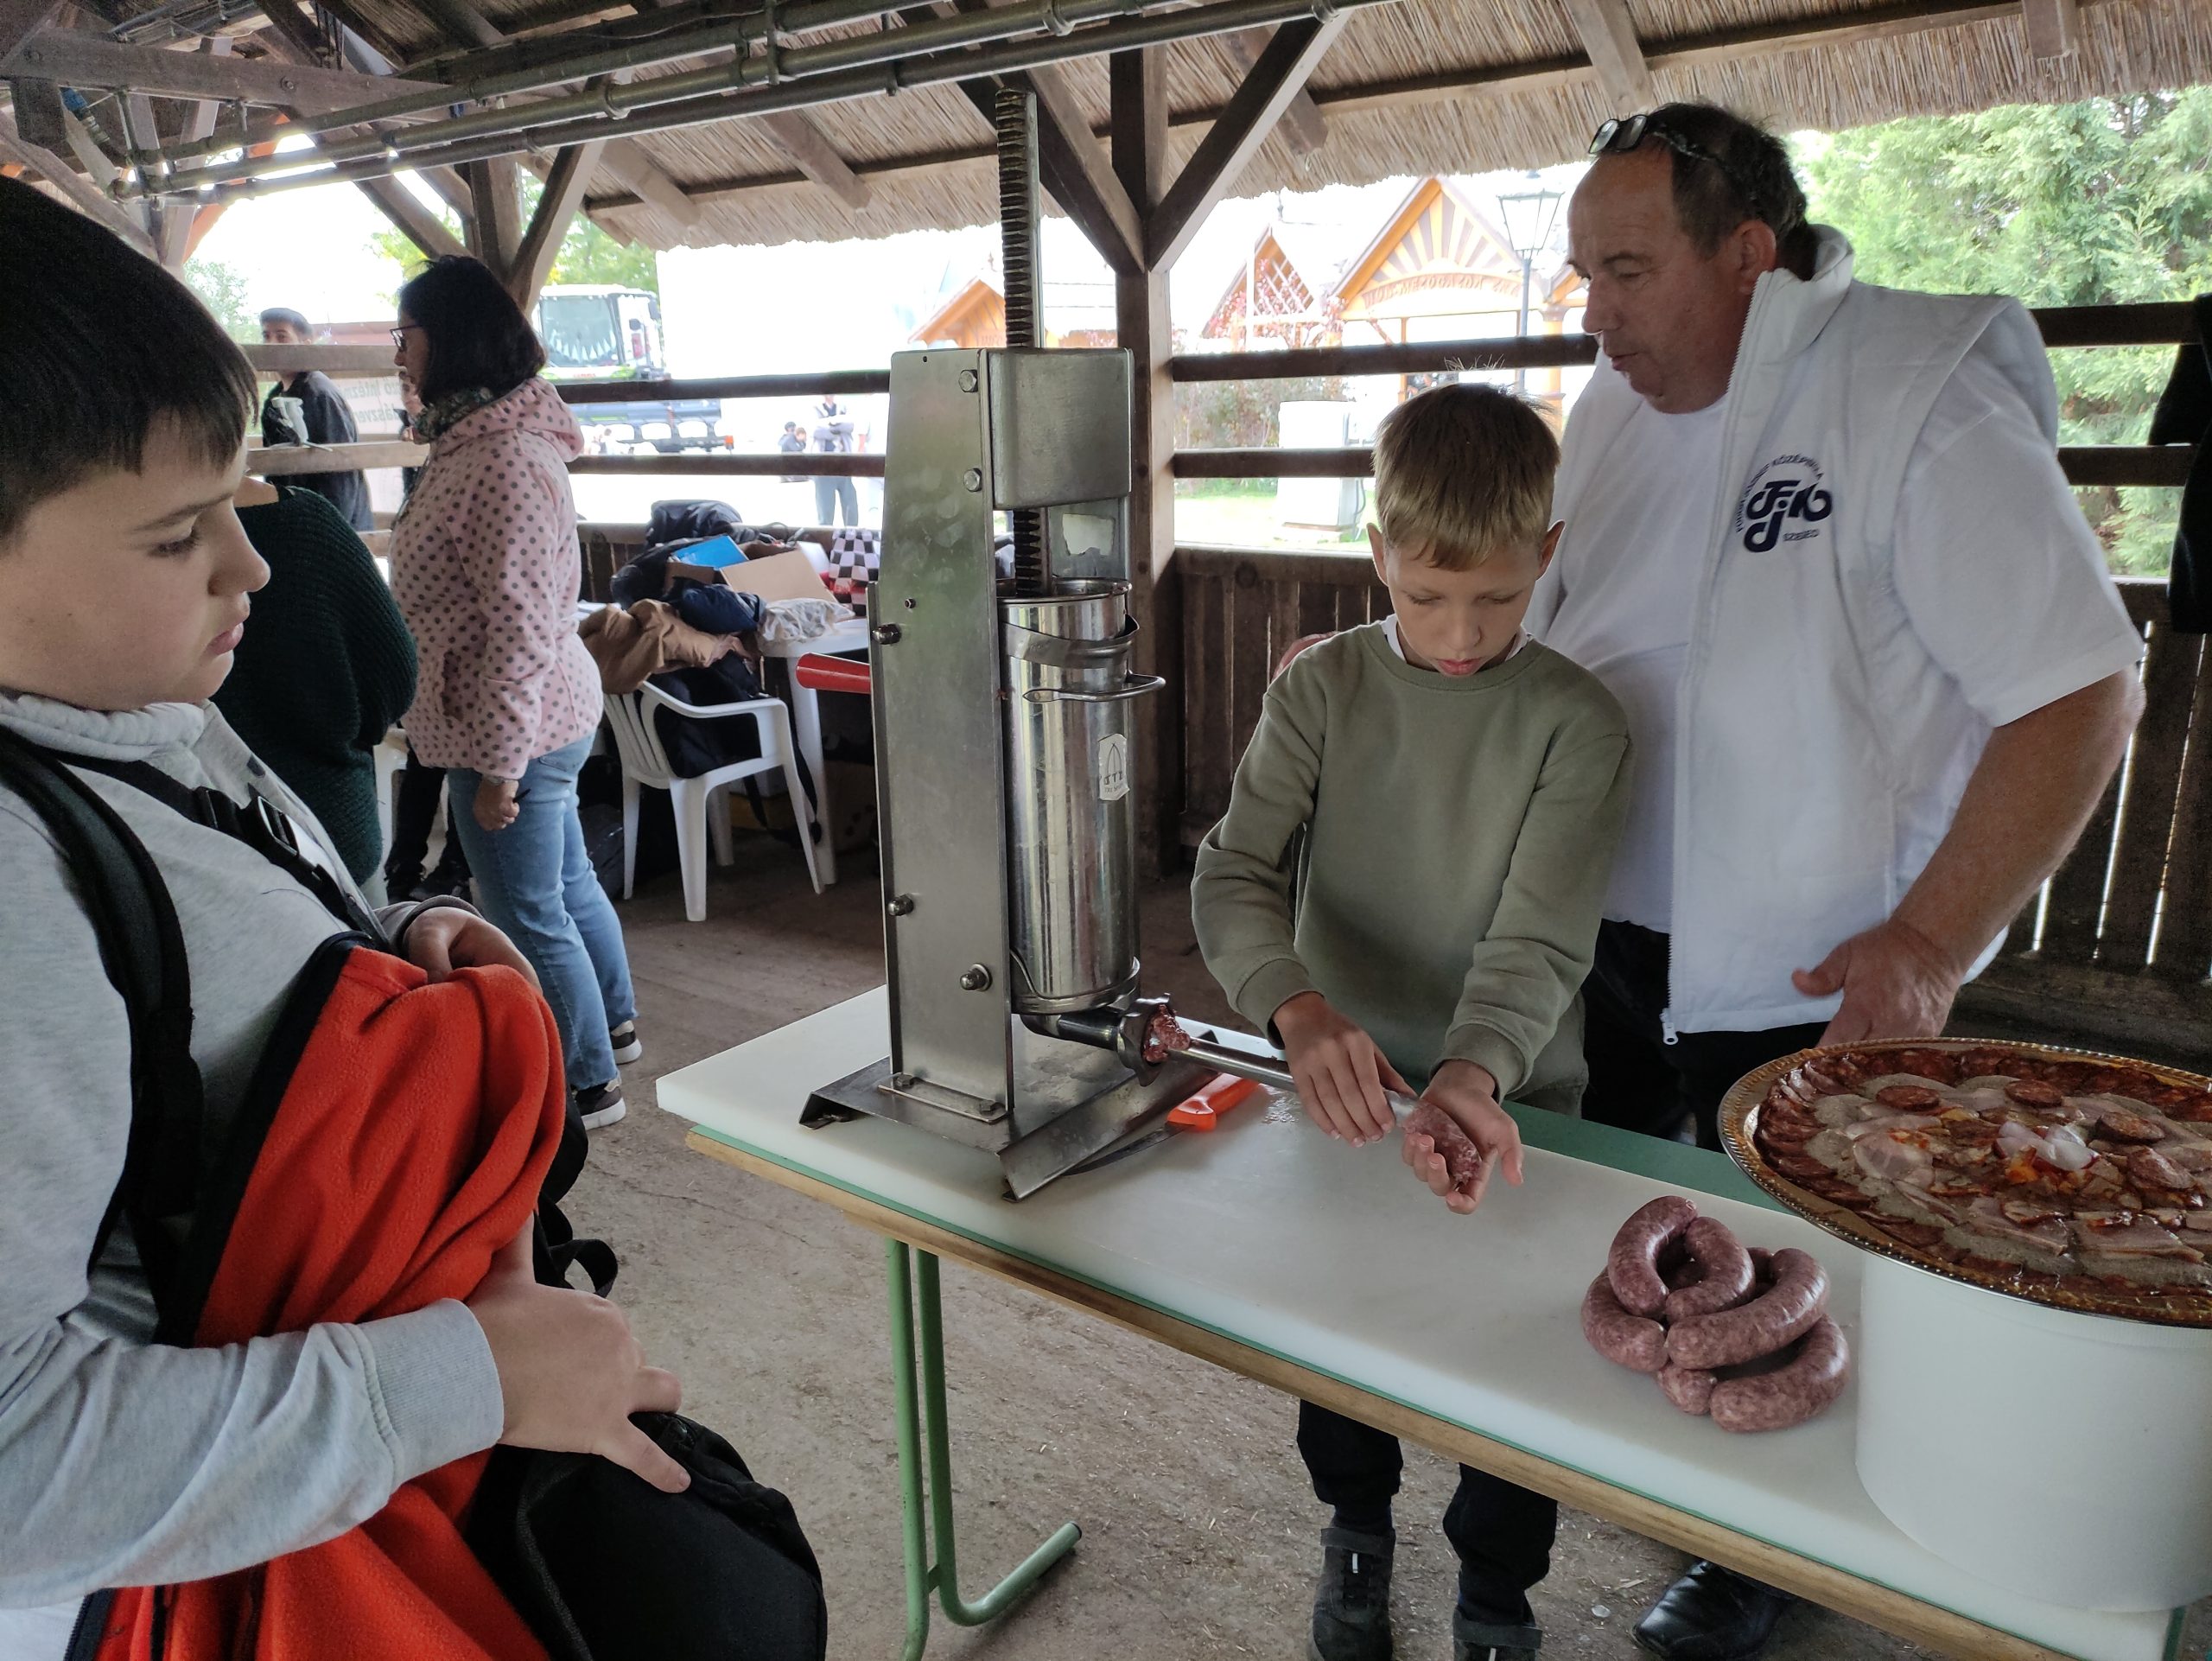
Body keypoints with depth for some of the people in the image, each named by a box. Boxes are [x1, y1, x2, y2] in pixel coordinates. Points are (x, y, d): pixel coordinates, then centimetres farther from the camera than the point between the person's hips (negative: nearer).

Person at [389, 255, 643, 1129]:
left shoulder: (505, 460, -22)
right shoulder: (477, 441, 12)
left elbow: (521, 628, -25)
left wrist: (498, 765, -22)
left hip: (515, 729, -10)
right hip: (549, 719, 10)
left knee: (529, 914, 4)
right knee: (568, 883, 23)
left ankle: (587, 1084, 20)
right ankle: (613, 1022, 42)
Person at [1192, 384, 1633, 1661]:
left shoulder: (1577, 724, -12)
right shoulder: (1323, 689, -8)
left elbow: (1539, 940, -19)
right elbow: (1235, 873, -16)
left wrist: (1473, 1074, -38)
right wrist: (1299, 1009, -36)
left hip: (1508, 1099, -1)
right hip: (1341, 1083, 2)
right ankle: (1357, 1527, 48)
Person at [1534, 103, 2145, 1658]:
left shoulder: (1920, 396, -18)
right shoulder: (1616, 407, 2)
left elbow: (2083, 693, -17)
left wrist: (1931, 944, -22)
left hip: (1809, 980, -5)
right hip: (1604, 937, 6)